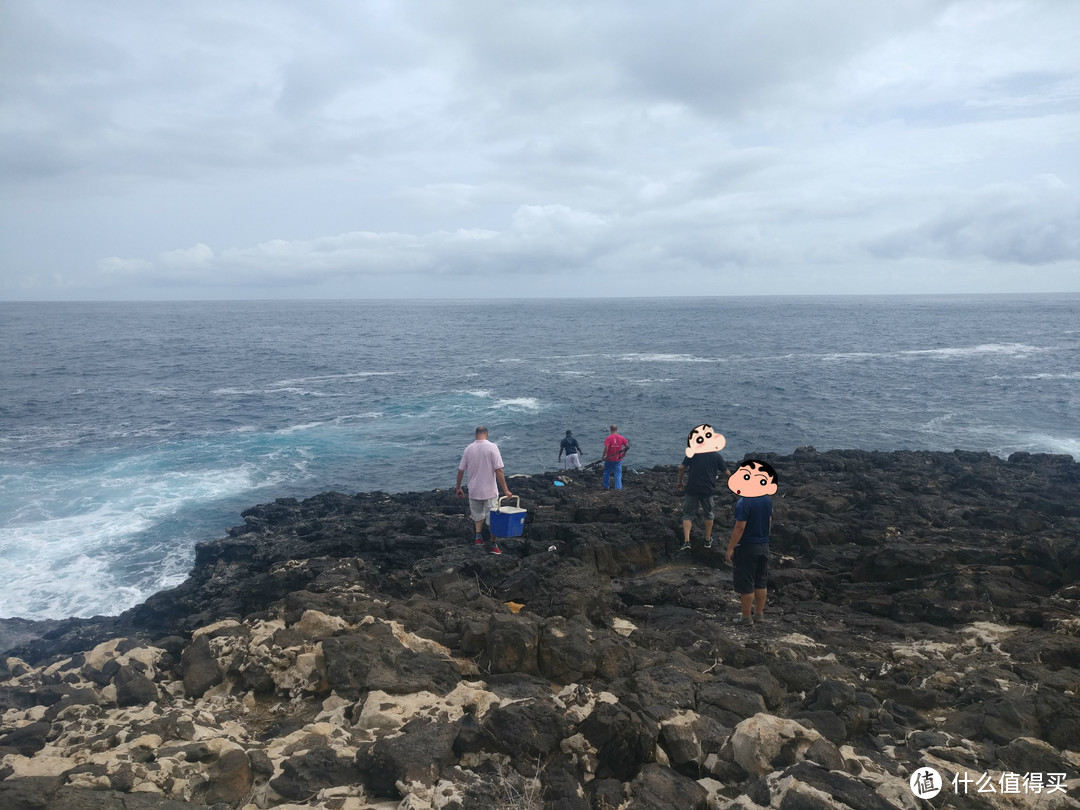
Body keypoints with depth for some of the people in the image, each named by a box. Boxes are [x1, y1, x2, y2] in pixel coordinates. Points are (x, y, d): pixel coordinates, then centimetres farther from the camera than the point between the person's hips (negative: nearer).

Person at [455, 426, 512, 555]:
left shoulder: (469, 448, -1)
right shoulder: (492, 447, -13)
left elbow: (460, 470, 5)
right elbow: (498, 470, -17)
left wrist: (458, 487, 18)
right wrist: (505, 490, -13)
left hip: (474, 490, 3)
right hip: (490, 491, -3)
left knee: (478, 515, 24)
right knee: (492, 517, 9)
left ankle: (478, 537, 11)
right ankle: (494, 545, 14)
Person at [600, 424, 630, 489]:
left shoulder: (608, 438, -13)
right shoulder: (621, 438, -3)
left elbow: (606, 448, -21)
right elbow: (627, 446, 2)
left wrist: (603, 457, -12)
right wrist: (624, 453, 18)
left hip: (609, 459, -2)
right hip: (618, 459, 2)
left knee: (606, 473, 16)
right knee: (618, 474, 6)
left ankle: (605, 487, 27)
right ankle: (618, 488, 0)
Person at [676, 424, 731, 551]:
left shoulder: (692, 453, -2)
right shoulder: (716, 455, -1)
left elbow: (681, 467, -2)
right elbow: (726, 472, 7)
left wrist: (679, 481, 13)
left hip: (691, 488, 0)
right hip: (707, 490, 0)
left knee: (688, 514, 7)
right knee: (708, 514, 20)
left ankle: (686, 541, -6)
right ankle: (708, 540, 30)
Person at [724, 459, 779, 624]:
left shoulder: (743, 502, -21)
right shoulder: (767, 499, 2)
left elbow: (740, 527, -22)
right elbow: (769, 521, 12)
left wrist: (730, 548, -16)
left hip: (746, 547, -7)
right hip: (763, 545, 7)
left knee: (745, 583, 4)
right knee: (760, 581, 17)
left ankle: (746, 616, 12)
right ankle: (760, 613, 26)